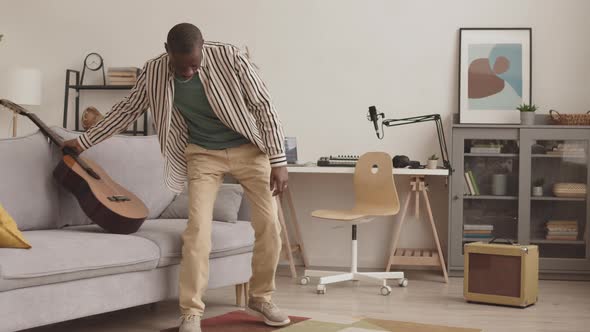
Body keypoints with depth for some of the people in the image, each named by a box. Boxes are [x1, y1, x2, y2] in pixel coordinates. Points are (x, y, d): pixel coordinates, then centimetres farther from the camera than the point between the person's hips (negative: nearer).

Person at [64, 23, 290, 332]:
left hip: (248, 149, -1)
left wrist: (279, 162, -18)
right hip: (202, 154, 1)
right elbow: (128, 109, 6)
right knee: (197, 228, -14)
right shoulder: (154, 72, -13)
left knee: (269, 224, -5)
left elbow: (263, 107, -15)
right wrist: (85, 140, 11)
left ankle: (260, 297, 15)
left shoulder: (230, 57, -21)